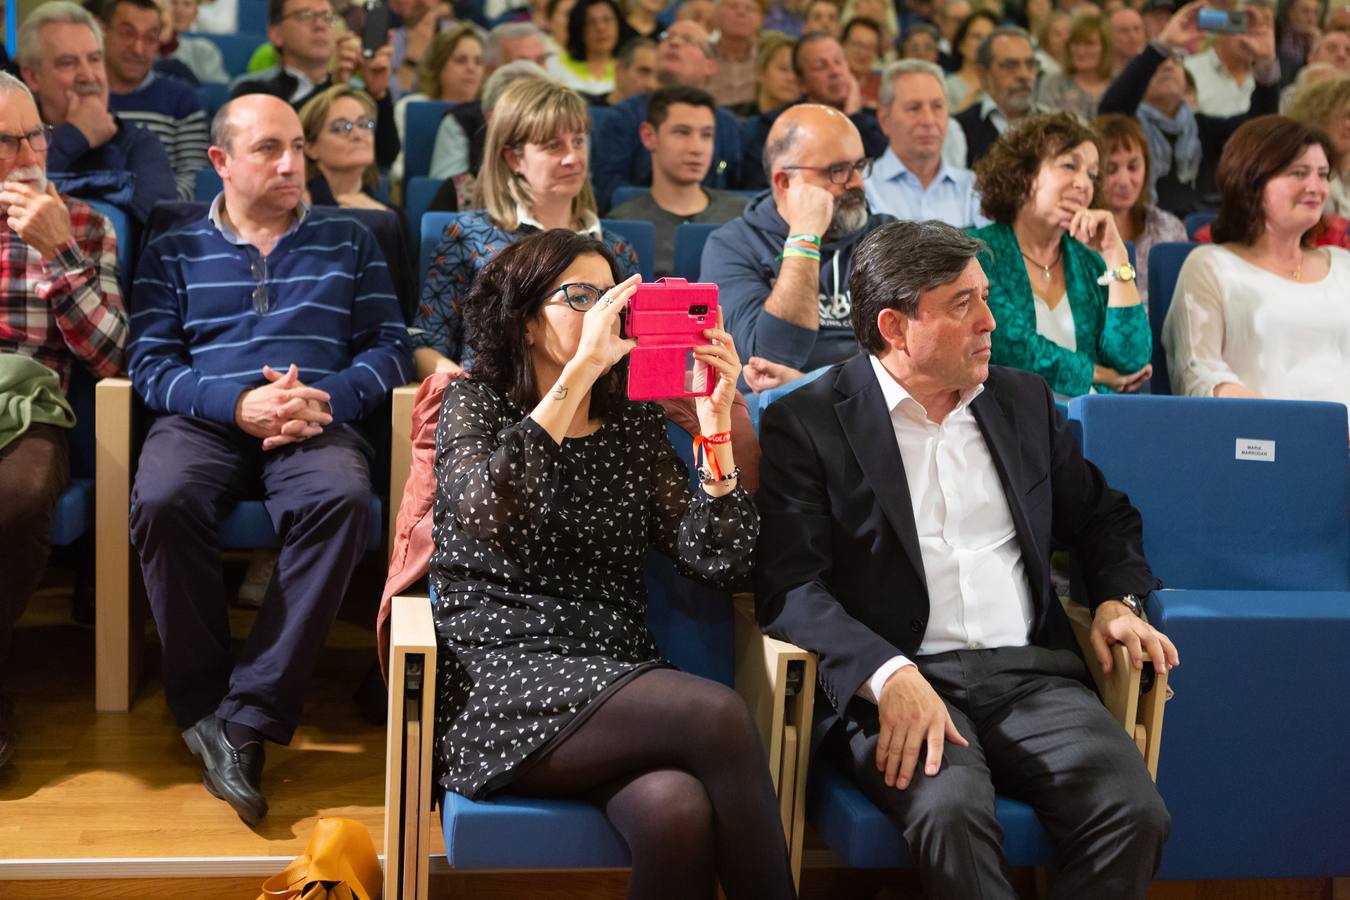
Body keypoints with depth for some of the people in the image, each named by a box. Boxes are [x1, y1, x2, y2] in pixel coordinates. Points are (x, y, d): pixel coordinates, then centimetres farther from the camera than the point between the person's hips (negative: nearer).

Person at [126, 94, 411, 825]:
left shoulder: (348, 241, 21)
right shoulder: (174, 251, 19)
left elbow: (389, 347, 11)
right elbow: (148, 361, 6)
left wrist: (327, 399, -9)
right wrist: (238, 402, -12)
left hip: (316, 422, 0)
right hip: (204, 418, 0)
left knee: (341, 499, -36)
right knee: (162, 501, -35)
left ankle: (250, 716, -30)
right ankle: (202, 705, -19)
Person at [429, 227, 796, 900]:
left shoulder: (637, 424, 16)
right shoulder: (475, 404, 8)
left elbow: (718, 564, 5)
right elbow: (487, 514, -18)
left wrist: (716, 420, -5)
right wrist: (579, 373, -20)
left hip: (619, 685, 3)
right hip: (499, 685, -3)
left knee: (676, 812, -33)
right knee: (718, 715, -30)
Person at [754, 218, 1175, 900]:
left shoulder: (1023, 400, 17)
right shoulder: (806, 423, 0)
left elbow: (1101, 514, 29)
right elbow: (789, 587, -9)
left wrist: (1117, 597, 8)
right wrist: (890, 677, -24)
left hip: (1031, 672, 5)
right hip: (893, 683, -4)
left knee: (1134, 811, -22)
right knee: (951, 810, -34)